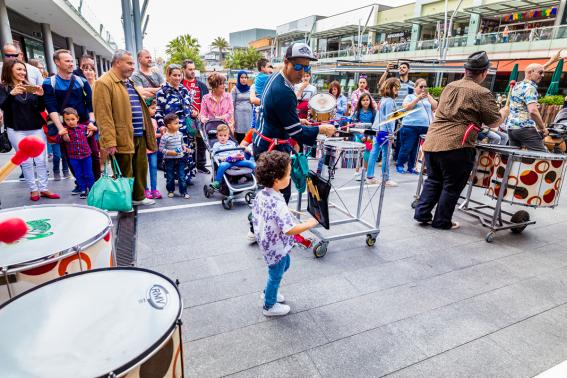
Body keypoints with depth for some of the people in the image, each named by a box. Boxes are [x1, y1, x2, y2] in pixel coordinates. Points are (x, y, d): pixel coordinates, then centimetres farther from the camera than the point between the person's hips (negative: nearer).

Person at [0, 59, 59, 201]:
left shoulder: (30, 86, 12)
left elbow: (41, 108, 7)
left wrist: (40, 96, -12)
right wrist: (12, 94, -28)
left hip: (36, 129, 3)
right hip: (16, 130, -3)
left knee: (41, 160, 1)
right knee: (26, 162, -2)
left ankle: (43, 188, 8)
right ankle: (33, 189, 7)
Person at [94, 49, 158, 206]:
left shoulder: (129, 83, 19)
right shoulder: (104, 83, -9)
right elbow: (103, 115, -16)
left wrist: (148, 130, 19)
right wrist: (109, 141, -21)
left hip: (140, 136, 8)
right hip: (122, 138, -8)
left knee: (141, 168, 15)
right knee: (125, 173, 2)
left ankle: (138, 197, 31)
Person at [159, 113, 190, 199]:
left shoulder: (180, 134, 2)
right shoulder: (165, 137, -14)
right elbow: (161, 148, -11)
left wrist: (184, 148, -1)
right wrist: (169, 152, -22)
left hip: (180, 158, 4)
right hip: (169, 159, -4)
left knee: (182, 176, 4)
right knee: (170, 177, 10)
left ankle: (183, 192, 12)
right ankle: (170, 191, 28)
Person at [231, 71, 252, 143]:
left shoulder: (250, 89, 12)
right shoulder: (235, 89, 3)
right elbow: (232, 104, 0)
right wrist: (232, 118, -5)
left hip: (249, 114, 3)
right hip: (239, 114, -3)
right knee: (239, 135, -5)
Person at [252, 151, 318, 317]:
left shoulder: (261, 194, -8)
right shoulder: (278, 204, -36)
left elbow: (256, 217, 4)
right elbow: (290, 230, -38)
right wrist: (309, 223, -24)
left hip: (268, 242, 9)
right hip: (276, 247, -9)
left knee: (285, 264, 31)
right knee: (276, 275, 16)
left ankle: (269, 292, 50)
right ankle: (269, 306, 40)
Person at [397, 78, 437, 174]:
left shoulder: (428, 98, 19)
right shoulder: (410, 96, 7)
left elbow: (435, 107, 7)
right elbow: (406, 108, -9)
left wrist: (428, 95, 3)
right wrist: (418, 98, -13)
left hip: (424, 128, 4)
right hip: (410, 127, -4)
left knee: (415, 149, 5)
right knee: (406, 148, -3)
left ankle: (411, 167, 13)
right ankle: (399, 165, 9)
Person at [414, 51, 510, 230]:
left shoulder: (449, 86, 15)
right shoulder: (482, 93, -3)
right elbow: (494, 123, 2)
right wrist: (505, 111, 23)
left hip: (432, 141, 6)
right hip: (455, 146, -6)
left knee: (433, 180, 18)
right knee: (452, 186, 8)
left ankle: (422, 213, 16)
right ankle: (441, 221, 16)